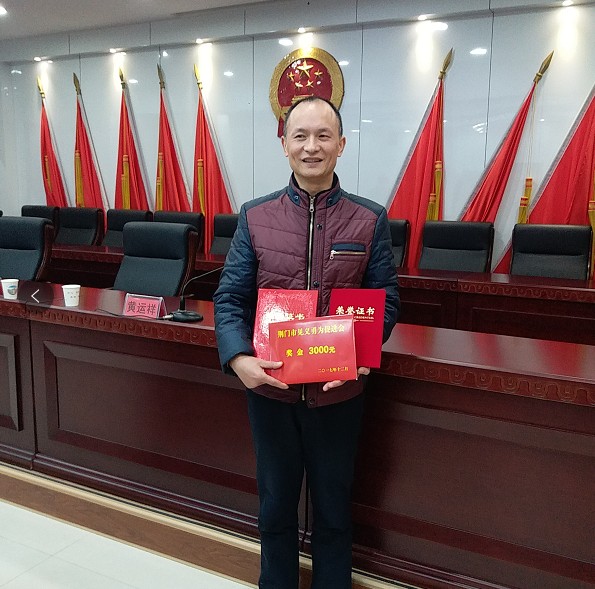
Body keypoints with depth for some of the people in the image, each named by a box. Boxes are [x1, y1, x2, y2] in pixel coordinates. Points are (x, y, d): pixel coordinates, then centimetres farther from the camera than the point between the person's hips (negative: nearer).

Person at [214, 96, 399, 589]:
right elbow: (229, 297, -2)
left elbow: (385, 302, -3)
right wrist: (238, 357, -20)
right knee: (275, 505, 20)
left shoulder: (371, 220, -3)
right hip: (269, 388, 1)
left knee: (333, 509, 18)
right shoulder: (255, 216, -1)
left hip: (339, 394, -1)